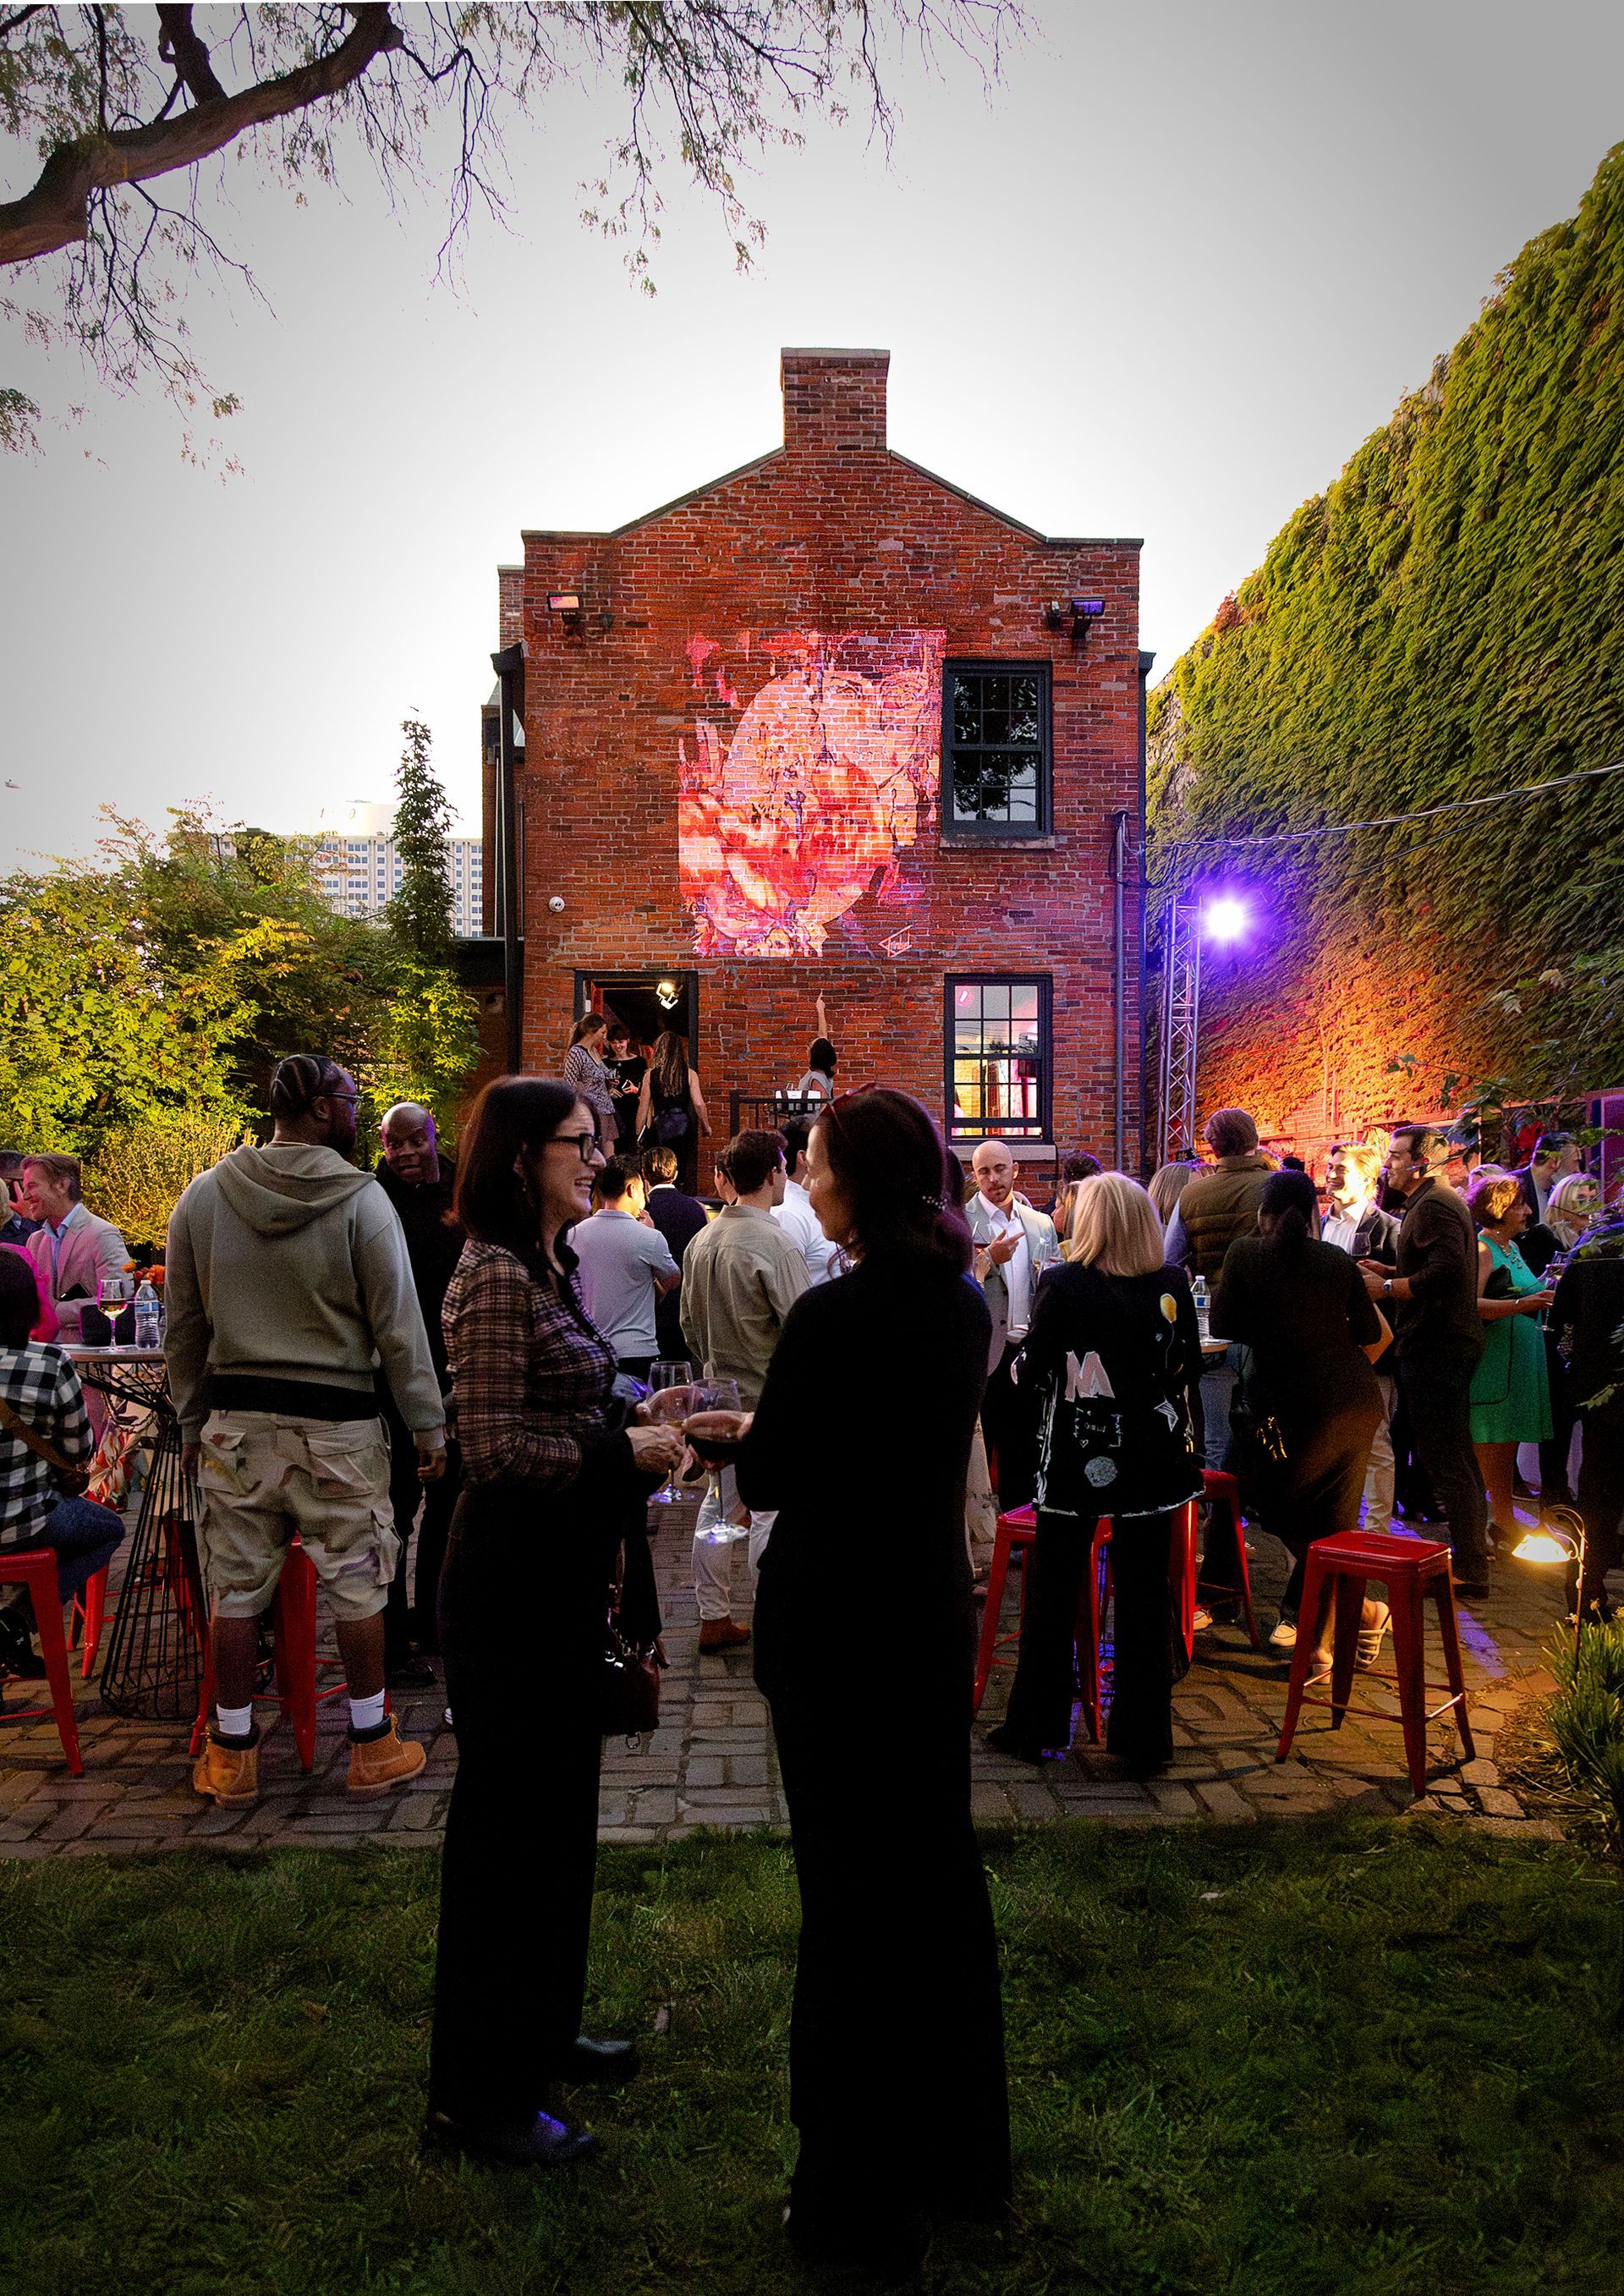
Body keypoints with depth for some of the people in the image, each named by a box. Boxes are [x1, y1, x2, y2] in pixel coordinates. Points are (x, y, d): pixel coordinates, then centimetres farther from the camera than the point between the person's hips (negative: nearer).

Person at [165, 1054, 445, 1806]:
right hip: (336, 1423, -3)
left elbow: (183, 1328, 8)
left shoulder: (202, 1197, 2)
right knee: (356, 1584, 9)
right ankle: (373, 1747, 20)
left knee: (236, 1588, 12)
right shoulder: (360, 1199, -11)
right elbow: (398, 1325, -9)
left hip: (234, 1421, 4)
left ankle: (232, 1755, 24)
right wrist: (427, 1424, -2)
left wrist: (192, 1422, 17)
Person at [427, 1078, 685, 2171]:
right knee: (508, 1817, 3)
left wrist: (637, 1423, 4)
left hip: (563, 1571, 10)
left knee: (559, 1806, 20)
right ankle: (478, 2093, 20)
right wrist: (624, 1449, -17)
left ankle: (540, 2030, 38)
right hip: (513, 1577, -9)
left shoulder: (552, 1267, 10)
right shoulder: (496, 1276, -18)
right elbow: (497, 1449, -22)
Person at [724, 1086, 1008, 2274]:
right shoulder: (966, 1303, 2)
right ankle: (964, 2153, 39)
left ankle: (863, 2199, 23)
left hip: (836, 1629, -8)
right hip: (935, 1612, 8)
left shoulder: (836, 1313, -21)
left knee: (852, 1890, 6)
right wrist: (782, 1428, 13)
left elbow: (767, 1480, -14)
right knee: (941, 1866, 20)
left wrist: (748, 1431, 6)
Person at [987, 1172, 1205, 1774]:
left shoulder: (1063, 1285, -13)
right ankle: (1144, 1740, 18)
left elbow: (1030, 1374, -8)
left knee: (1053, 1594, 11)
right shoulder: (1174, 1286, -4)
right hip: (1155, 1458, 3)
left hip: (1077, 1459, -2)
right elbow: (1189, 1371, 6)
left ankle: (1032, 1728, 21)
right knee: (1146, 1596, 10)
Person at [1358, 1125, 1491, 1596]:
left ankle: (1468, 1569, -2)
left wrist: (1386, 1288, -19)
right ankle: (1470, 1552, 29)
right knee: (1454, 1456, 18)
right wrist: (1391, 1272, 13)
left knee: (1446, 1460, -7)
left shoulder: (1433, 1207, -15)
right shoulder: (1440, 1202, 19)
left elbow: (1444, 1271, -28)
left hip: (1434, 1346, -11)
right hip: (1451, 1343, 11)